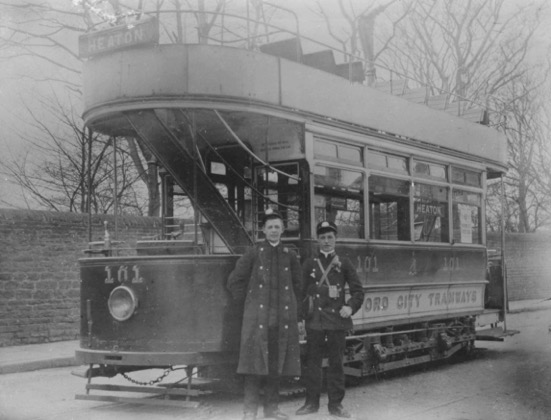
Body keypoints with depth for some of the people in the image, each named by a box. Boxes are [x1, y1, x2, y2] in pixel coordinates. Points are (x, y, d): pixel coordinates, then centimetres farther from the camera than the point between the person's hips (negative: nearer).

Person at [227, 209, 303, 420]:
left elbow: (298, 285, 18)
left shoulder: (290, 256, 10)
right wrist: (248, 303, 4)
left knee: (276, 362, 6)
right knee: (255, 361, -6)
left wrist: (294, 310, 11)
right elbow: (234, 281, 5)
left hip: (283, 317, 3)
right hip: (257, 316, -3)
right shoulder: (253, 254, 2)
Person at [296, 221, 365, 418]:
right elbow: (302, 291, 8)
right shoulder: (309, 264, 9)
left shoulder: (344, 264, 7)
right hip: (315, 319, 1)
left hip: (337, 319, 0)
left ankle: (335, 404, 10)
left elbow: (357, 291, 5)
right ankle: (311, 402, 12)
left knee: (336, 362, 2)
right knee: (312, 361, 3)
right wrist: (302, 313, -3)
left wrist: (350, 307, -11)